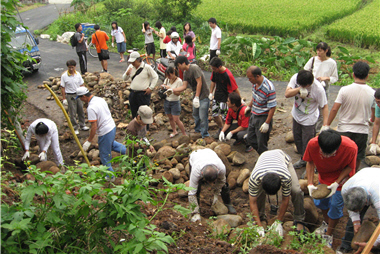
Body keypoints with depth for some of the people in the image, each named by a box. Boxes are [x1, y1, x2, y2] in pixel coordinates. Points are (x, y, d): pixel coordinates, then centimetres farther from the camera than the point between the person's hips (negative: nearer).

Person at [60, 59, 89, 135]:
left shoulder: (78, 74, -1)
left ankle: (82, 125, 32)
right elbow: (62, 88, -8)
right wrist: (64, 99, -9)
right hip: (70, 96, -4)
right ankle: (75, 128, 15)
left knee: (81, 111, 15)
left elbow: (82, 85, 8)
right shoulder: (64, 76, -12)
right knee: (73, 113, 3)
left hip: (78, 94, 4)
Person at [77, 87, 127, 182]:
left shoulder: (91, 108, -25)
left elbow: (94, 127, -24)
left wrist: (89, 141, -13)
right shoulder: (100, 99, 2)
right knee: (111, 143, 38)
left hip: (105, 132, -8)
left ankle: (110, 176, 23)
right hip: (112, 127, 9)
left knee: (105, 156, 10)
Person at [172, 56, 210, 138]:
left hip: (203, 96, -9)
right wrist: (173, 90, -1)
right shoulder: (186, 73, 11)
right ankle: (197, 131, 34)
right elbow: (184, 86, 9)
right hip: (196, 96, 9)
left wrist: (197, 97, -19)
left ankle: (205, 136, 1)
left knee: (202, 117, -8)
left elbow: (199, 83, -19)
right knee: (195, 115, 17)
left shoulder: (194, 68, -15)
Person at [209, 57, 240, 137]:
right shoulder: (215, 72, -5)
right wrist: (210, 93, 14)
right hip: (217, 96, 7)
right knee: (215, 114, 14)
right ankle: (221, 129, 36)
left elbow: (235, 89, -20)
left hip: (225, 98, -7)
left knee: (225, 117, -4)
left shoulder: (228, 75, -27)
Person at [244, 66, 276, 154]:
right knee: (250, 139, 19)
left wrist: (267, 123, -24)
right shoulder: (254, 83, -3)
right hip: (253, 115, 9)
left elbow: (272, 107, -23)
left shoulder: (269, 88, -28)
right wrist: (249, 106, 29)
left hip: (263, 118, -9)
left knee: (261, 143, 3)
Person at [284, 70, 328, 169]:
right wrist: (299, 89, -39)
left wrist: (325, 125, -26)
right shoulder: (295, 78, -19)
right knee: (297, 140, 23)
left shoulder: (318, 89, -30)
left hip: (309, 120, -6)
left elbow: (324, 106, -20)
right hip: (296, 116, 6)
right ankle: (303, 160, 46)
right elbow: (287, 94, -21)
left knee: (308, 145, 1)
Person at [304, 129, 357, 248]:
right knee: (319, 201, 13)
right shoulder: (313, 144, -33)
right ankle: (327, 222, 46)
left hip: (342, 177, -3)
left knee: (336, 205, 0)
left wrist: (337, 183, -28)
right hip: (324, 176, 3)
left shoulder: (351, 148, -38)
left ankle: (328, 235, 25)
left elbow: (349, 167, -18)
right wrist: (310, 184, -22)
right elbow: (310, 162, -13)